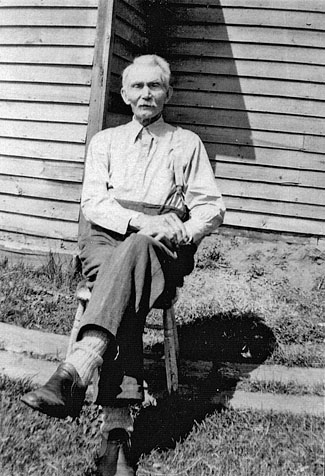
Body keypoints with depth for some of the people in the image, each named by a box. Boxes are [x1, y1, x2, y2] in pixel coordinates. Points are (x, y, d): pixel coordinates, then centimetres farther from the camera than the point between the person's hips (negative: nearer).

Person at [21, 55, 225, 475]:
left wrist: (182, 232, -12)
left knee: (136, 249, -38)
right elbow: (92, 202, 5)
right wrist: (140, 221, -14)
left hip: (163, 250, -1)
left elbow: (212, 208, 10)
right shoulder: (105, 141, 21)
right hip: (106, 240, 1)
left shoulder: (187, 143, 19)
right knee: (129, 292, -35)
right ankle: (117, 425, -43)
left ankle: (73, 374, -50)